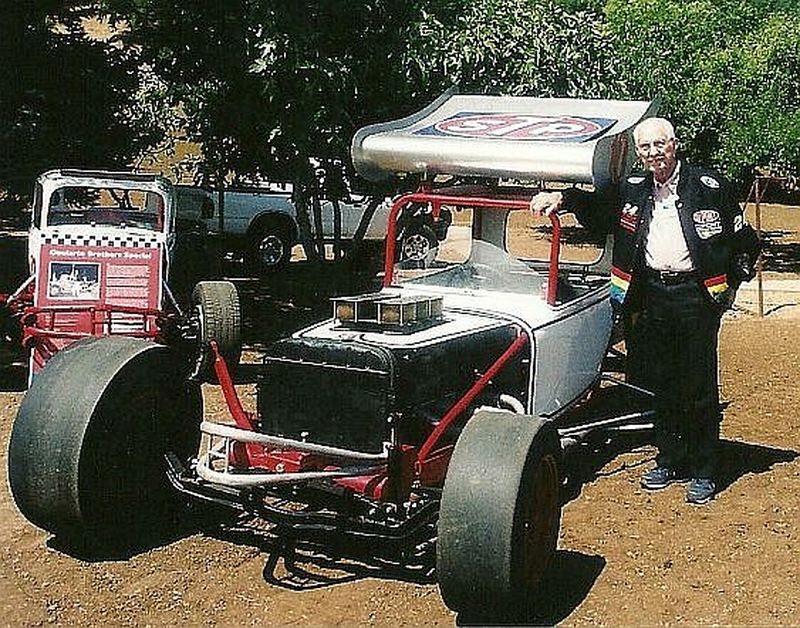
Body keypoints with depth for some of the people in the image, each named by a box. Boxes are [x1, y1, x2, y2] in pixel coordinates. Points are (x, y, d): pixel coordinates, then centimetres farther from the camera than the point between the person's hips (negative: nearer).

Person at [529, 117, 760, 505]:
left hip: (695, 296, -4)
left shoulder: (709, 187, -2)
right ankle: (670, 461, 24)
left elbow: (744, 241, 5)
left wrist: (730, 286, 3)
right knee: (661, 385, 11)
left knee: (699, 388, 1)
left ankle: (703, 473, 10)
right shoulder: (632, 190, 8)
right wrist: (561, 198, 4)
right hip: (650, 295, 4)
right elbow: (594, 209, 22)